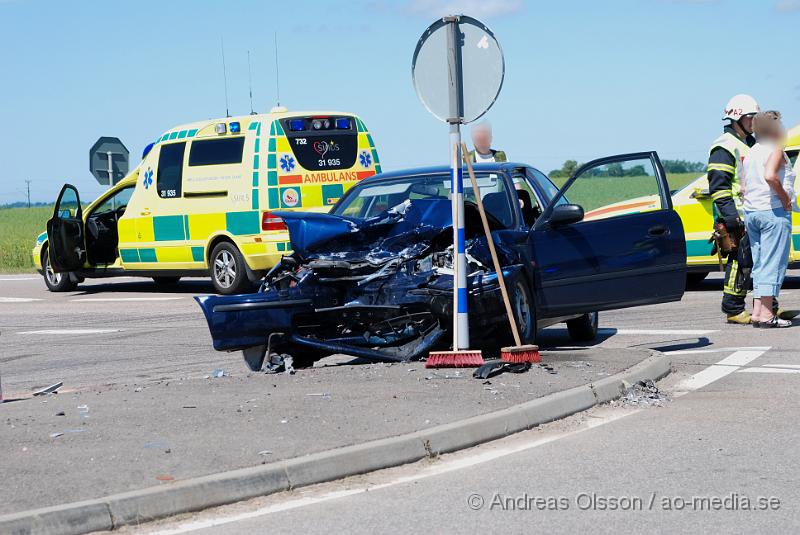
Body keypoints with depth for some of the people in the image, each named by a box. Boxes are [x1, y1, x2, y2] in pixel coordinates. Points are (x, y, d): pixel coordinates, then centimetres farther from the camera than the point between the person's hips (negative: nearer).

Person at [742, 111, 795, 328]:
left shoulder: (751, 152, 16)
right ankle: (766, 314, -10)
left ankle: (758, 310, 11)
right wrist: (785, 198, -18)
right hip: (774, 212, -8)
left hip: (751, 212, 8)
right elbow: (770, 176, -27)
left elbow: (743, 187, 13)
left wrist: (750, 208, 14)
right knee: (773, 263, -6)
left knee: (760, 264, 13)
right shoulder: (775, 150, -8)